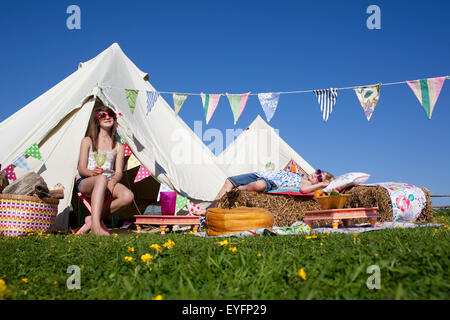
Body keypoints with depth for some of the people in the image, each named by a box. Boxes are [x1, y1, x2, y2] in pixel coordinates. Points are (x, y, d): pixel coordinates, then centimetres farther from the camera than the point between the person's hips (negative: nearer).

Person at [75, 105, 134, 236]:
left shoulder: (118, 146, 16)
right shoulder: (87, 141, 10)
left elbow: (118, 172, 6)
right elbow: (81, 168, 2)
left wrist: (112, 183, -18)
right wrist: (92, 172, -23)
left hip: (109, 182, 3)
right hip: (86, 182, -3)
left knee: (128, 196, -31)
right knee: (101, 178, -41)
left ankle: (91, 219, -21)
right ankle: (96, 225, -51)